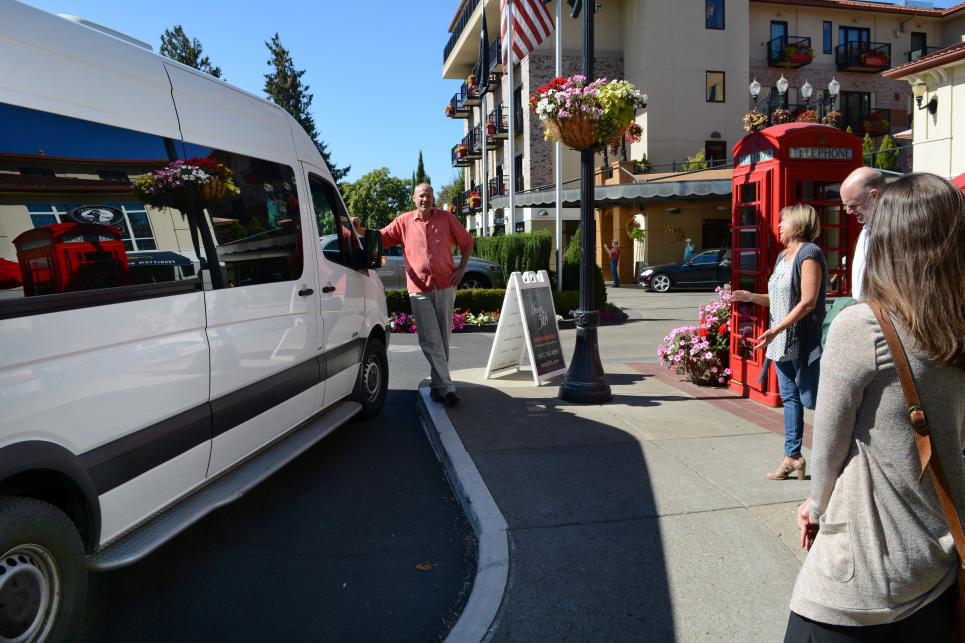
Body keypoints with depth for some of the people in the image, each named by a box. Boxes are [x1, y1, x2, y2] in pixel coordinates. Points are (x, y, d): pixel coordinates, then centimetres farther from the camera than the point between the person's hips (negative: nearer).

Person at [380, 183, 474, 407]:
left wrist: (461, 268, 5)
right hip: (419, 288, -1)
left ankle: (438, 384, 21)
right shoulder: (403, 222, 5)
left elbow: (467, 242, 14)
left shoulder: (446, 219, 6)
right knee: (430, 340, -7)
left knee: (442, 338, 8)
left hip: (445, 287, 1)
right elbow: (379, 239, 3)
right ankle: (446, 387, -7)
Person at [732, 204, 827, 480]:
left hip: (803, 341, -9)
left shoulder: (809, 254, -12)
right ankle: (792, 456, 22)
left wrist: (776, 329, -24)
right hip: (781, 341, 9)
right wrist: (750, 296, 4)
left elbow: (808, 302, -20)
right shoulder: (783, 256, 15)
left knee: (811, 399, -6)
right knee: (789, 398, 13)